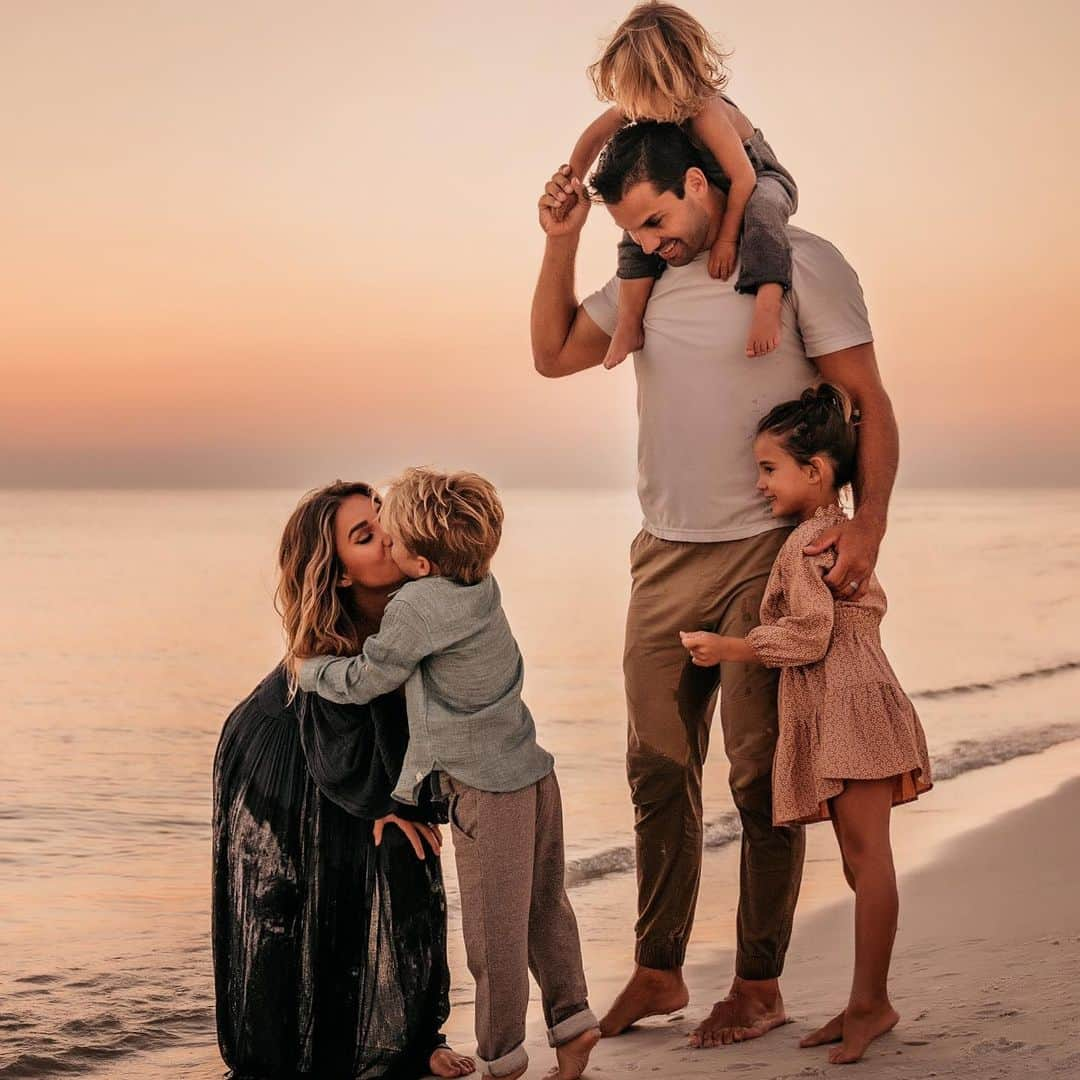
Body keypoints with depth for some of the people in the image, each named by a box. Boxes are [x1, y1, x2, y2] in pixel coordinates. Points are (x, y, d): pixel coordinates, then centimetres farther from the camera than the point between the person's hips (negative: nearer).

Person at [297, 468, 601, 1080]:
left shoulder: (417, 607, -19)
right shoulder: (484, 586, 3)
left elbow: (363, 682, -6)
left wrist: (308, 668, 10)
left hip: (487, 792, -8)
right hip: (536, 775, 8)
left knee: (495, 931, 5)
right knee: (544, 910, 19)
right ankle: (572, 1017, 22)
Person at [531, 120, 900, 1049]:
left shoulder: (801, 264, -6)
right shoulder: (649, 279, 11)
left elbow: (869, 401, -7)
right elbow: (555, 355, 16)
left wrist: (868, 525, -19)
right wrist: (560, 244, 3)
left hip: (768, 553, -5)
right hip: (667, 555, 6)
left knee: (761, 776, -1)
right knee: (659, 768, 7)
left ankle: (760, 985, 9)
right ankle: (658, 971, 18)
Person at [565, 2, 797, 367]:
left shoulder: (706, 114, -40)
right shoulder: (634, 107, -19)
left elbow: (743, 177, -37)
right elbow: (593, 138, -2)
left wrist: (726, 238, -33)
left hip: (759, 180, -6)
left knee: (761, 206, -42)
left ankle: (768, 303, -51)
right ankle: (630, 324, -11)